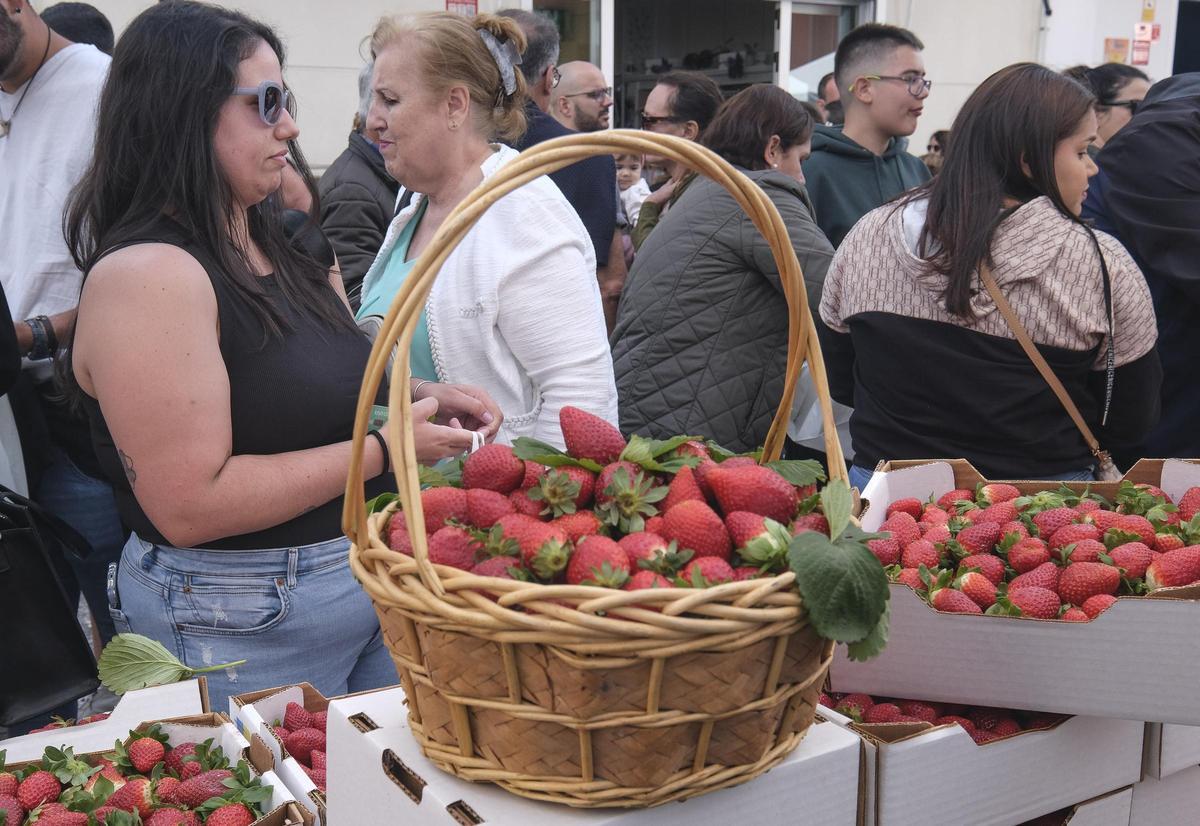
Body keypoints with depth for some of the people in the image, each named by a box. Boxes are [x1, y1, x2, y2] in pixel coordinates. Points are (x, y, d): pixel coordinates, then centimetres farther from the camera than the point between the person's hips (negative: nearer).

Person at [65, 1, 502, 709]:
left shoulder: (295, 245, 7)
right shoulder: (146, 274, -20)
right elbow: (189, 506, -25)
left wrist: (420, 398, 1)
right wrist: (384, 448, -21)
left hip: (368, 572, 8)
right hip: (244, 629, -8)